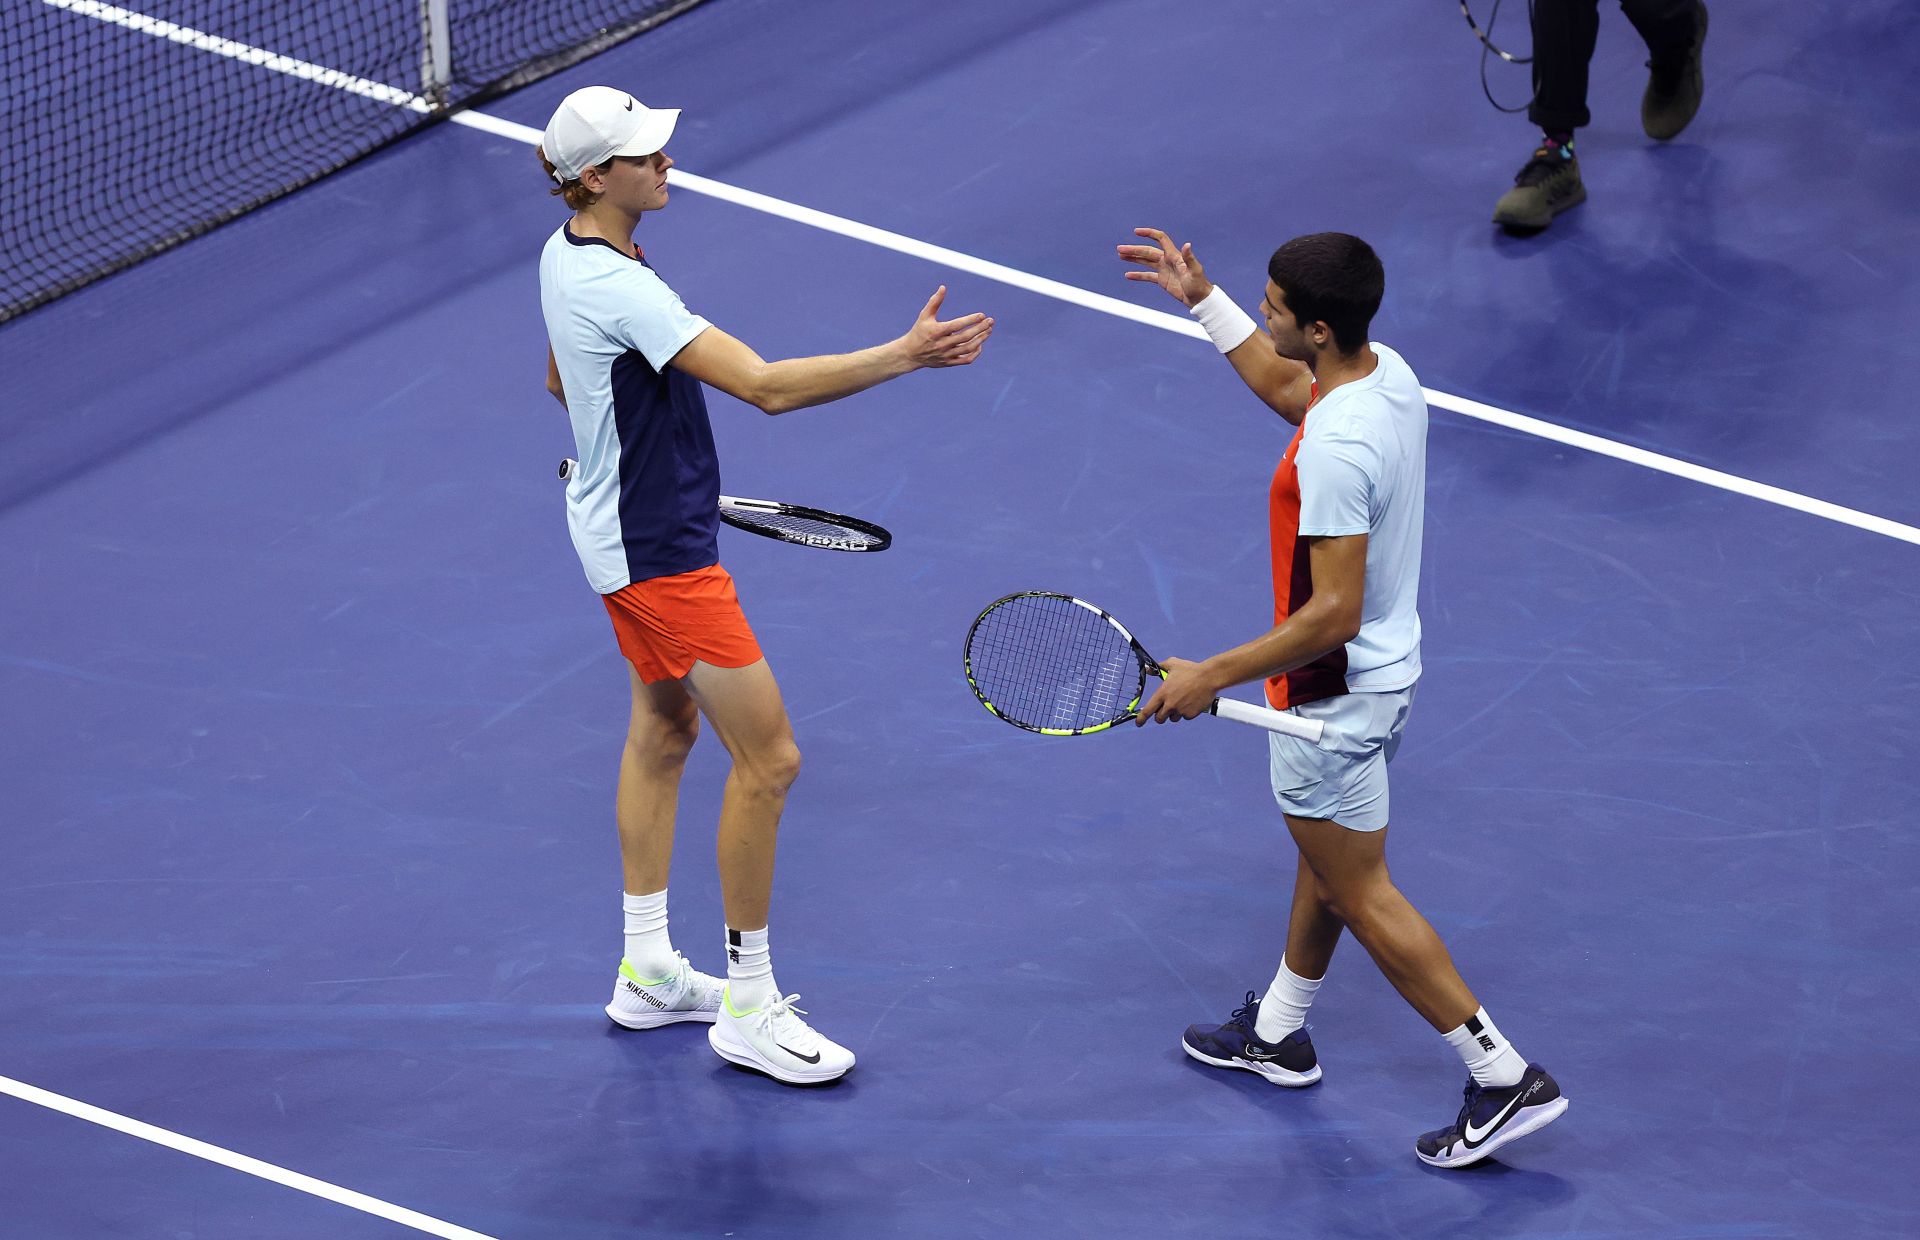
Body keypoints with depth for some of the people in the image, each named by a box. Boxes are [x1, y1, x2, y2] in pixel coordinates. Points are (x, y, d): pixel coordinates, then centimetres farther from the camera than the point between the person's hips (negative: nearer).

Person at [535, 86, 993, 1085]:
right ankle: (747, 1009, 4)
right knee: (767, 758, -6)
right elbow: (764, 385, -36)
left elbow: (562, 382, 19)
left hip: (629, 528, 11)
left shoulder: (566, 255, 2)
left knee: (665, 730, 23)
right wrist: (905, 355, -37)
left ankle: (647, 971, 33)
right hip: (658, 554, -11)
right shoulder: (619, 290, -30)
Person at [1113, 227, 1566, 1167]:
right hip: (1385, 668, 10)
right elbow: (1286, 386, 20)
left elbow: (1332, 614, -33)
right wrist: (1203, 300, 20)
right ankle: (1277, 1034, 46)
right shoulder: (1385, 370, -5)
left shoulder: (1336, 449, -35)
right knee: (1326, 862, 26)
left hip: (1336, 694, -10)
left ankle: (1505, 1078, 8)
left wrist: (1212, 676, -26)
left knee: (1362, 894, 5)